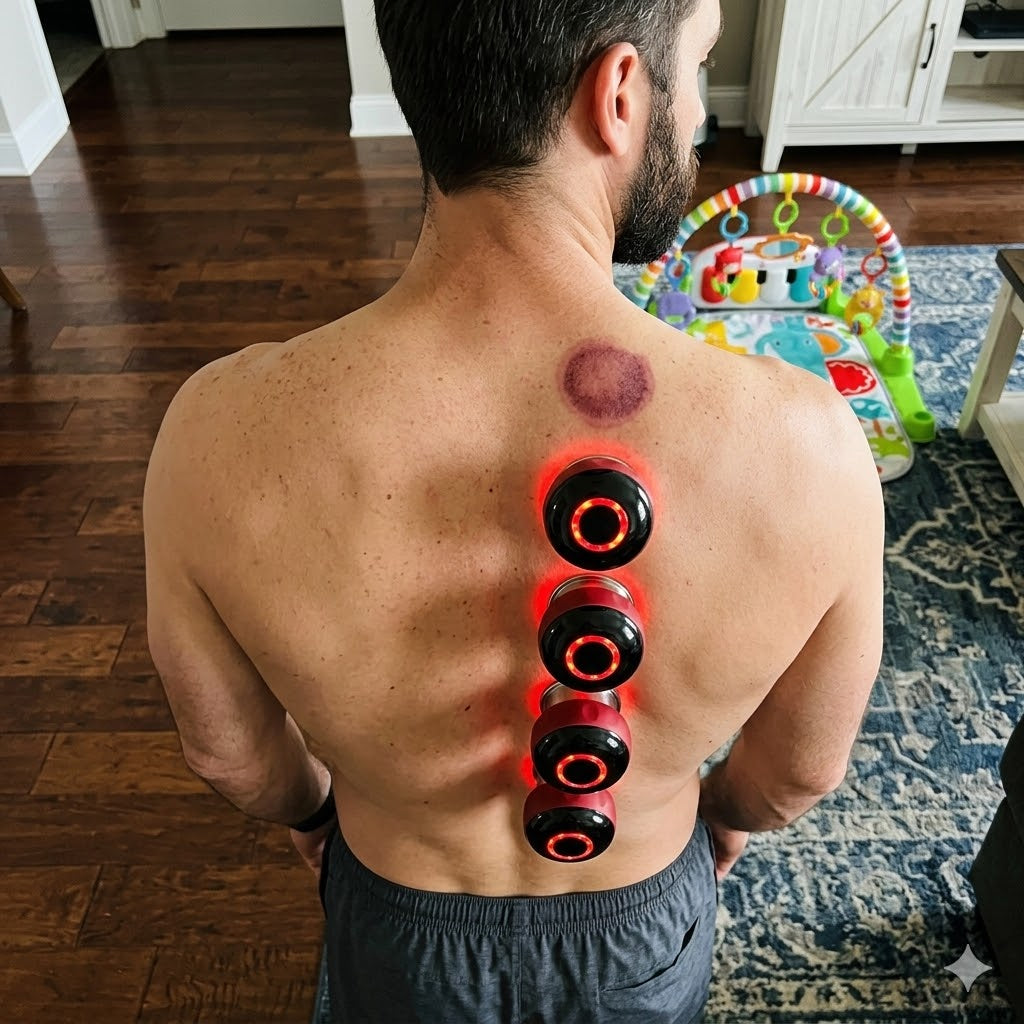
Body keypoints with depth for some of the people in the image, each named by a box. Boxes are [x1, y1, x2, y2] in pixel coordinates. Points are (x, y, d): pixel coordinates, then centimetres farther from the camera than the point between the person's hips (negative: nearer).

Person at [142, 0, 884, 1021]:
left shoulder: (219, 434, -33)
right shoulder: (803, 446, -35)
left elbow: (225, 745, -14)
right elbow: (803, 766, -15)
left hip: (404, 931, 1)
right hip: (641, 931, 1)